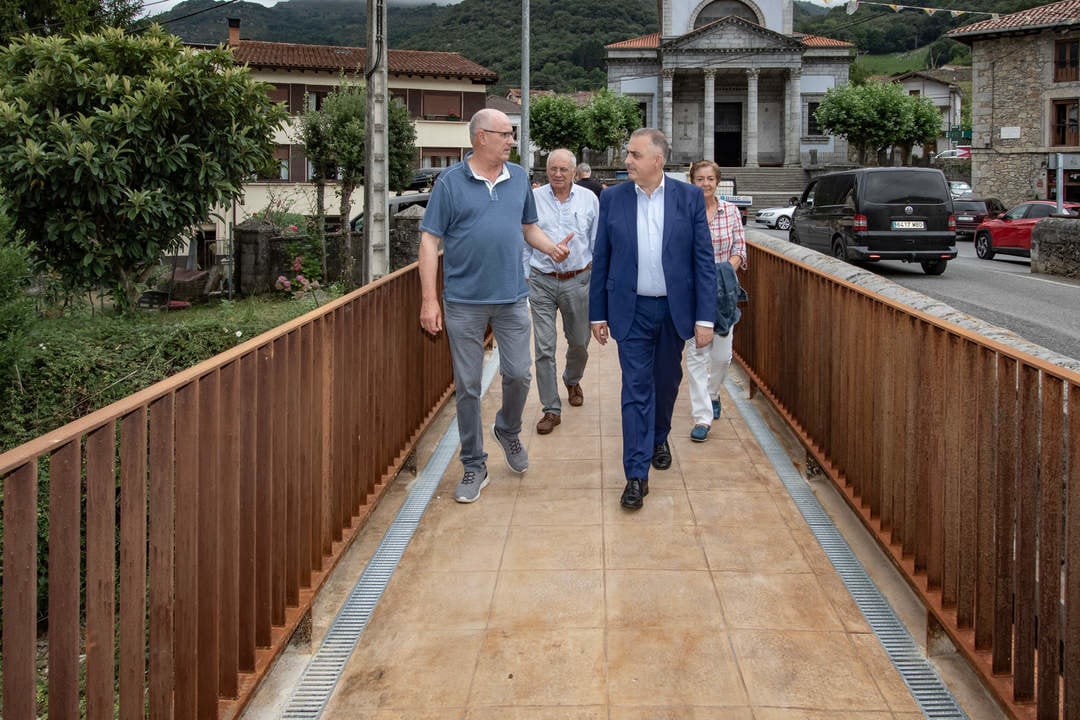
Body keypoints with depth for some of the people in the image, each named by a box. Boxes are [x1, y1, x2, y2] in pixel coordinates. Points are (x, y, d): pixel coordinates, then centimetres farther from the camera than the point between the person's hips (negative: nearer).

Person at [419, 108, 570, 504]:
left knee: (519, 374, 2)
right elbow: (430, 240, -6)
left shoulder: (518, 178, 7)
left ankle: (508, 431, 33)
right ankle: (474, 466, 16)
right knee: (467, 386, 4)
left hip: (511, 298, 3)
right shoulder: (450, 182, -5)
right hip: (464, 301, -3)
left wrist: (553, 248, -4)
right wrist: (429, 300, -12)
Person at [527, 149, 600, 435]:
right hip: (542, 282, -1)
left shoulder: (589, 199, 3)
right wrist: (525, 275, 1)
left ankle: (572, 381, 47)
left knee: (579, 342, 15)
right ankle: (551, 409, 4)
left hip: (578, 280, 2)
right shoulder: (533, 199, -1)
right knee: (544, 348, -4)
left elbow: (598, 240, 10)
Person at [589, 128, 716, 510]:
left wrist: (705, 317, -8)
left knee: (667, 381, 17)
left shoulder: (689, 197, -4)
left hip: (674, 309, 1)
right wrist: (598, 313, 3)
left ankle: (658, 437, 44)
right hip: (632, 311, -1)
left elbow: (704, 260, -4)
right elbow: (601, 259, 4)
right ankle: (636, 474, 1)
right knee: (636, 389, -2)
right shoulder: (612, 198, -1)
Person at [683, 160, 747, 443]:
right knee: (697, 353, -5)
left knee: (722, 353, 8)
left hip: (723, 291, 2)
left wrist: (725, 269, -13)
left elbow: (740, 249, 4)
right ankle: (702, 417, 0)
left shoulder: (731, 211, 3)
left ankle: (713, 393, 39)